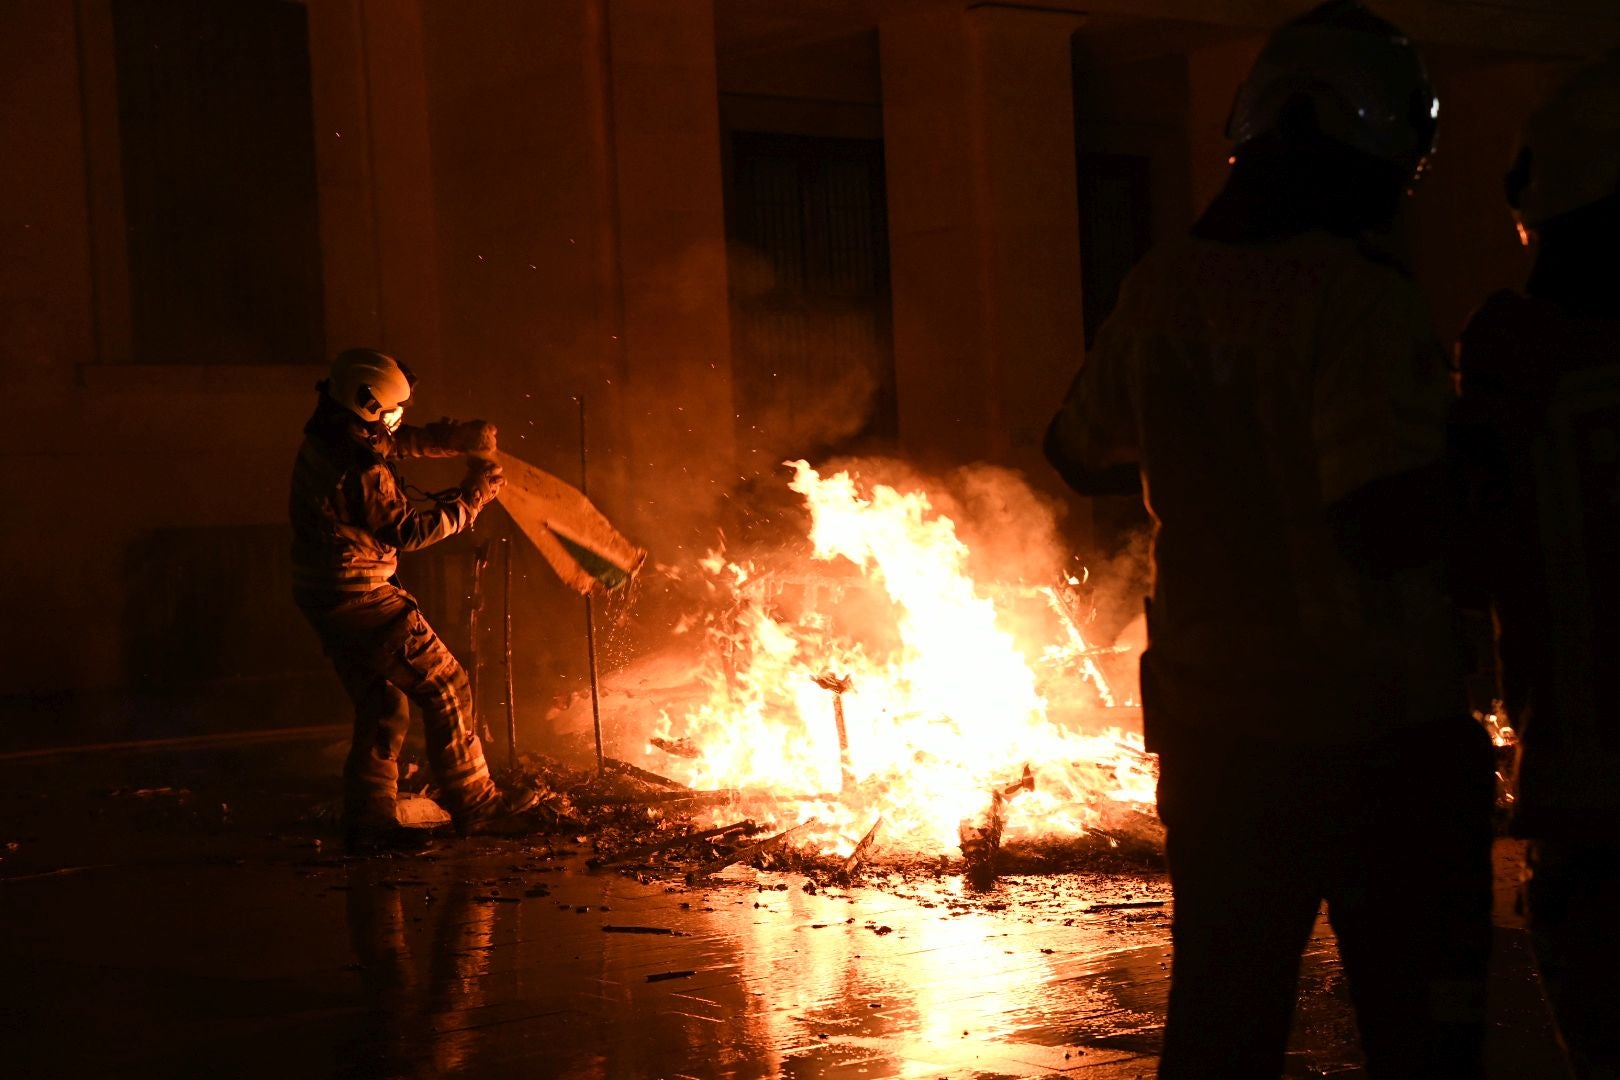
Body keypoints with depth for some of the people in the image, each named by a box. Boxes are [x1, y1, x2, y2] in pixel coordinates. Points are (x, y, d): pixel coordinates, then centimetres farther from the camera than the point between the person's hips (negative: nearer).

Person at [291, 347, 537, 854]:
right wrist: (468, 500, -7)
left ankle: (368, 822, 15)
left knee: (382, 705, 16)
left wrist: (460, 437, 6)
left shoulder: (326, 441, 6)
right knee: (444, 687, 0)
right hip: (361, 599, -10)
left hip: (328, 597, 10)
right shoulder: (359, 471, -24)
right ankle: (474, 804, 5)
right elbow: (407, 531, -15)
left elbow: (401, 442, 18)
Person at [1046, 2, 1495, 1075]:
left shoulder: (1164, 290, 3)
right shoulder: (1360, 294, -18)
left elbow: (1080, 452, 18)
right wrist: (1456, 453, -8)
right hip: (1377, 731, -6)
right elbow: (1393, 522, -26)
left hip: (1211, 727, 6)